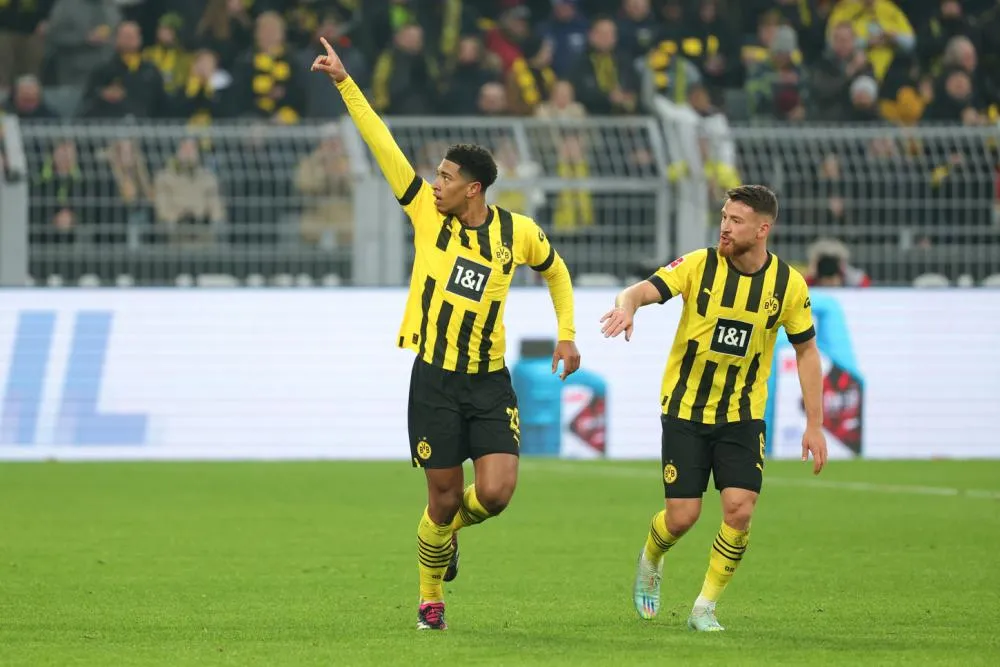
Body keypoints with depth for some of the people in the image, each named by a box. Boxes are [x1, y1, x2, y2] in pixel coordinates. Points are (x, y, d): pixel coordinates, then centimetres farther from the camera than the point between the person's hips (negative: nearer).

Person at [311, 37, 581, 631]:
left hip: (490, 382, 1)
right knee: (445, 498, 1)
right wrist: (345, 84, -6)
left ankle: (451, 529, 24)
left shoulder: (517, 232, 0)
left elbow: (556, 270, 20)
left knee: (496, 492, -12)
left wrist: (567, 333, 14)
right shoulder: (428, 214, -2)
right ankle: (431, 599, 22)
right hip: (435, 381, -1)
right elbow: (383, 145, -4)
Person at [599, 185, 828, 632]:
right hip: (685, 410, -1)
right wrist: (627, 305, -49)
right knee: (682, 517, -4)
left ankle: (704, 608, 4)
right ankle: (650, 561, 32)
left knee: (739, 510, -14)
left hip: (742, 416, 1)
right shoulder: (699, 265, -12)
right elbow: (641, 290, -23)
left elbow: (806, 351, 4)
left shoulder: (788, 284, -7)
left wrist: (815, 424, 1)